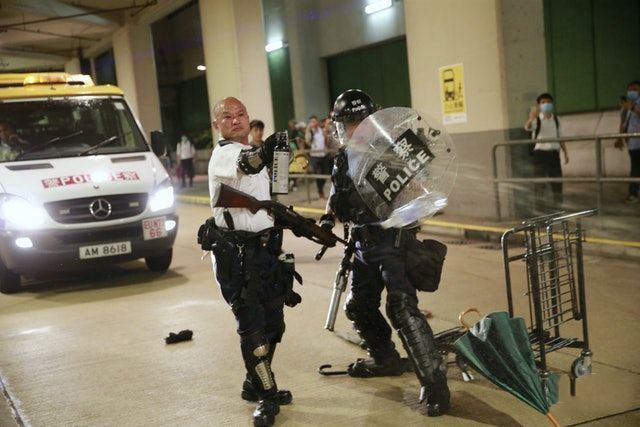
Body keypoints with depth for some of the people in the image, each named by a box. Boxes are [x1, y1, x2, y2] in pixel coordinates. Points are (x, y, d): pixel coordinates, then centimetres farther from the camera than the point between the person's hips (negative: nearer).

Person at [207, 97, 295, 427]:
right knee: (252, 325, -9)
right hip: (236, 252, -9)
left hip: (264, 246, 9)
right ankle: (266, 397, 3)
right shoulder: (224, 154, -13)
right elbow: (245, 165, -39)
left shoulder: (255, 152, 16)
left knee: (273, 321, 13)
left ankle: (255, 385, 29)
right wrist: (263, 152, -58)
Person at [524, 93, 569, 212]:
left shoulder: (556, 119, 10)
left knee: (557, 180, 10)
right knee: (540, 182, -4)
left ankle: (558, 207, 22)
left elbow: (560, 136, 19)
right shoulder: (536, 119, -7)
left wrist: (565, 153, 15)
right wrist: (532, 117, -51)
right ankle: (539, 209, 2)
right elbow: (527, 127, -30)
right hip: (540, 152, -5)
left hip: (554, 153, 5)